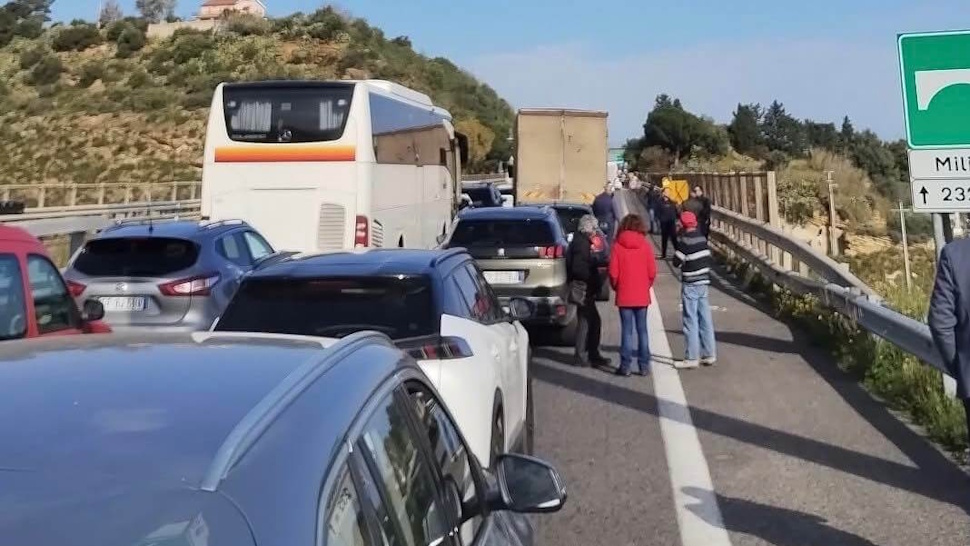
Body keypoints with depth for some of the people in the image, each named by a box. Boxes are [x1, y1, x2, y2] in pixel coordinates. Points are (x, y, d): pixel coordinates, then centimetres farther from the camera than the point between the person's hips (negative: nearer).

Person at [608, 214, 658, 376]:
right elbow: (652, 271, -5)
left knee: (626, 330, 4)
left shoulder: (618, 246, -7)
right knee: (642, 330, 9)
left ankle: (625, 366, 4)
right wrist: (647, 286, 13)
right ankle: (644, 366, 11)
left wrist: (616, 287, 10)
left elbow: (613, 273, -8)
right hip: (642, 296, 1)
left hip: (624, 296, -1)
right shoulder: (646, 245, -4)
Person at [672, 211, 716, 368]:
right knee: (705, 320, 11)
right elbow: (708, 257, 11)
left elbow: (677, 262, -15)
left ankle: (691, 358, 0)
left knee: (691, 321, -2)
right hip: (704, 282, 7)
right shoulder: (702, 237, 7)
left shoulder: (684, 240, -14)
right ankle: (709, 354, 15)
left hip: (690, 284, -7)